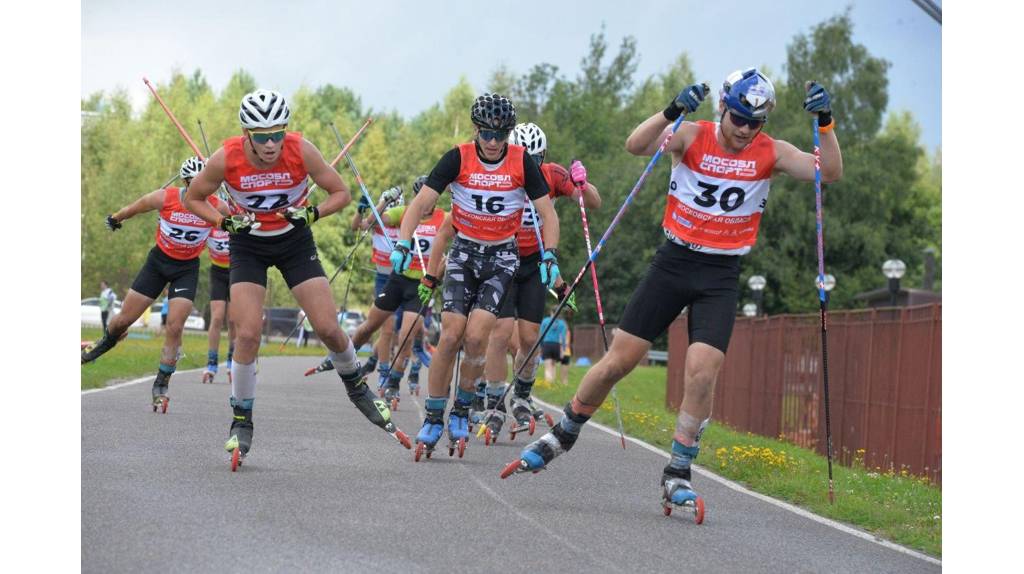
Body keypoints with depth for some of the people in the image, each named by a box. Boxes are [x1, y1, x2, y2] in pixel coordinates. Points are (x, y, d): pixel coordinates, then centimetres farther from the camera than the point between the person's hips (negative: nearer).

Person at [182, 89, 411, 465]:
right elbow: (193, 199, -6)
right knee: (247, 335, -12)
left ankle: (358, 390, 23)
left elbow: (341, 193, -10)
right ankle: (241, 421, 4)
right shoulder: (227, 158, -24)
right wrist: (225, 222, -22)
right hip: (248, 246, 0)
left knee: (328, 328, -5)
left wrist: (312, 213, -28)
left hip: (295, 240, 0)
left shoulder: (301, 151, -24)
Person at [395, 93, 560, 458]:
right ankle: (433, 417, 1)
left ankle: (462, 410, 4)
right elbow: (421, 204, -12)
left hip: (503, 256, 0)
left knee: (476, 335, -17)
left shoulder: (522, 162, -9)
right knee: (450, 335, -11)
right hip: (464, 252, 1)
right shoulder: (458, 158, -10)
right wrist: (403, 242, -27)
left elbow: (548, 213, -4)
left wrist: (549, 256, -19)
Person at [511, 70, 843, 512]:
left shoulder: (770, 153, -2)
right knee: (619, 360, 0)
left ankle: (677, 474, -2)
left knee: (702, 371, -16)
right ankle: (563, 434, 22)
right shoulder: (693, 136, -7)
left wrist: (825, 122, -25)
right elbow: (636, 145, -23)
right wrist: (673, 111, -39)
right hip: (674, 261, 0)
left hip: (721, 276, 0)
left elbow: (830, 173, -11)